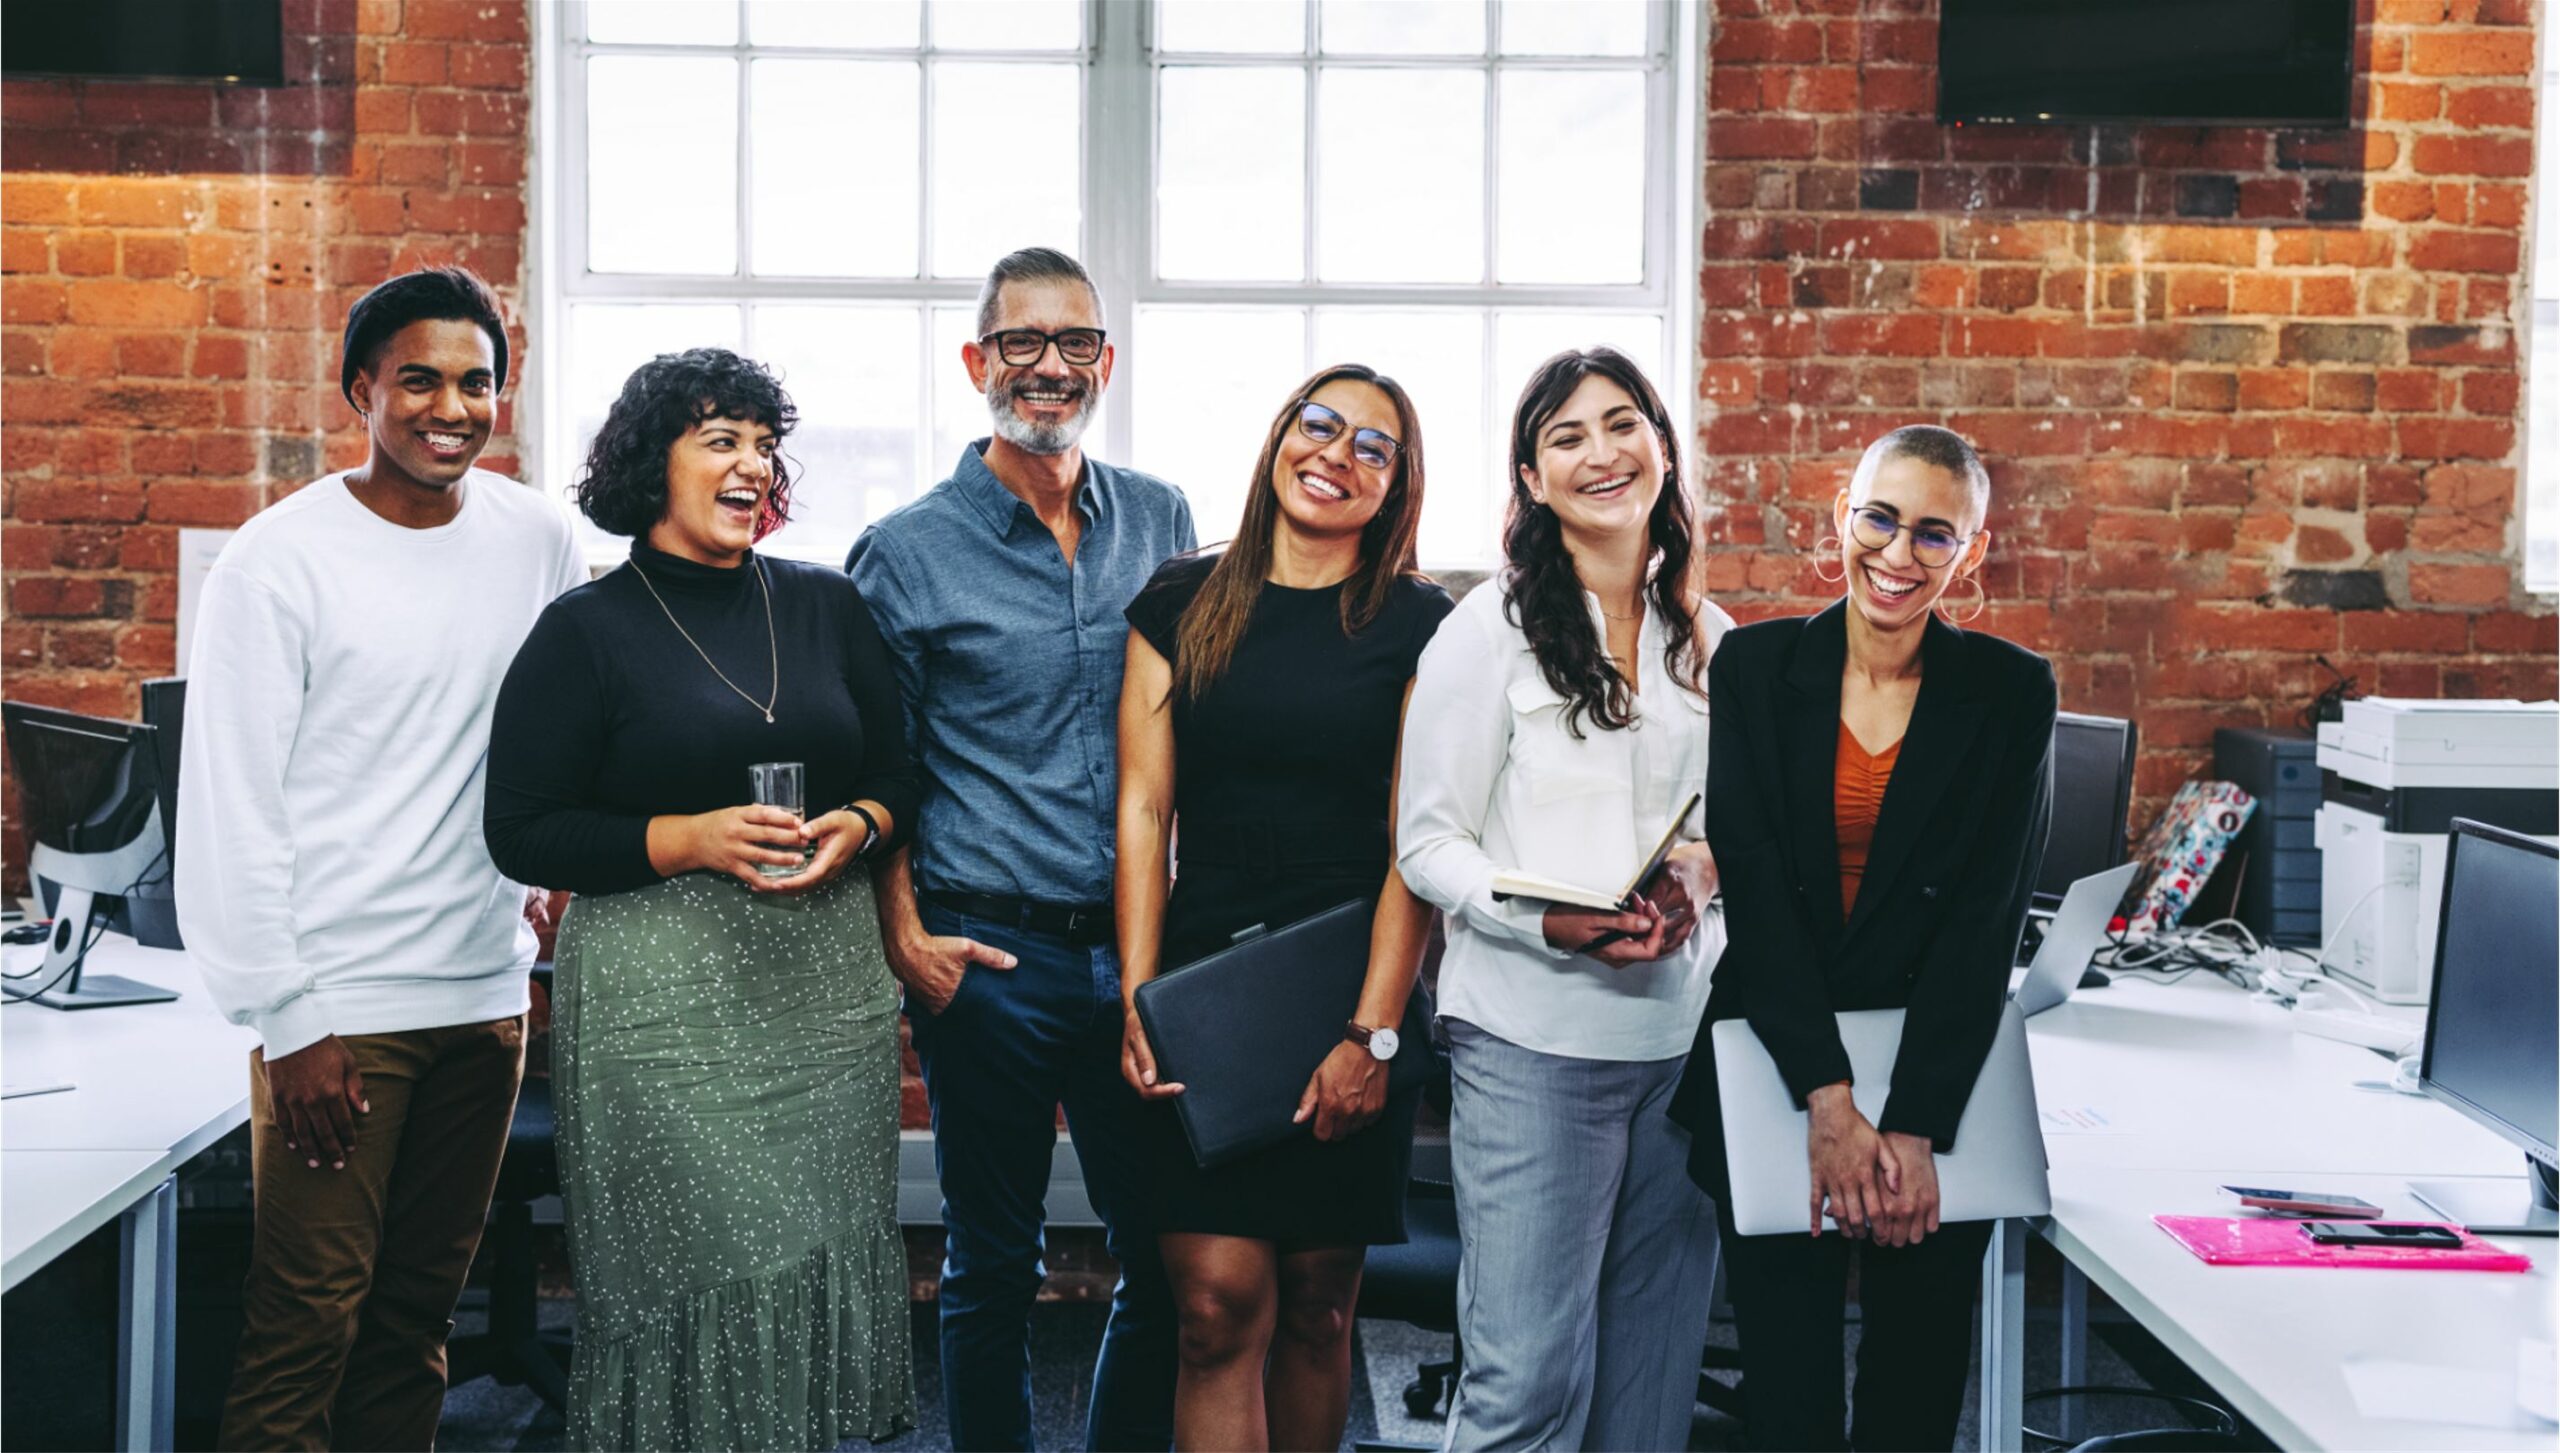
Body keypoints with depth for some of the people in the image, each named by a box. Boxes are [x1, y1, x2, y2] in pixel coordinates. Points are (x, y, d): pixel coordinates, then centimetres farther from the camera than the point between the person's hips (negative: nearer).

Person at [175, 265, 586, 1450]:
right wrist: (287, 1021, -13)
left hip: (486, 989, 5)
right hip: (336, 1006, -5)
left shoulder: (537, 540, 5)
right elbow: (230, 808, -10)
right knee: (310, 1317, -3)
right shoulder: (279, 563, -9)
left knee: (421, 1308, 14)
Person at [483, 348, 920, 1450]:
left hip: (828, 984, 4)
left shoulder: (828, 606, 11)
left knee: (822, 1258, 4)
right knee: (689, 1272, -3)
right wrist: (690, 839, -15)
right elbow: (521, 833, -4)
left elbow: (898, 774, 16)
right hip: (664, 1005, -4)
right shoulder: (585, 632, 0)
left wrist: (857, 826, -7)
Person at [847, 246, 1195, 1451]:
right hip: (989, 957, -3)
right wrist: (905, 938, -8)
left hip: (1139, 948, 3)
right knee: (992, 1264, 8)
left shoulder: (1163, 523, 8)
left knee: (1171, 1254, 6)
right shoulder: (906, 553, -1)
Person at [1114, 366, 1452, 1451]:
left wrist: (1372, 1035, -11)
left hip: (1354, 995, 0)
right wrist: (1139, 1003, -5)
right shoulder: (1181, 605, 7)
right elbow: (1144, 805, 4)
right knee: (1218, 1307, -7)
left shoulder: (1418, 624, 1)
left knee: (1316, 1306, 8)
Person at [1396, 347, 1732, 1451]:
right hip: (1533, 1038, -5)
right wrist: (1551, 921, -20)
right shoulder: (1490, 632, -2)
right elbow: (1427, 844, -4)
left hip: (1685, 1035, 5)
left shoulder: (1711, 640, 13)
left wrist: (1704, 870, -2)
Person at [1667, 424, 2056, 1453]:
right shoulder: (1754, 668, -1)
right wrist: (1829, 1102, -16)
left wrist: (1913, 1131, -15)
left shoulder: (2011, 694, 0)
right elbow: (1753, 890, -8)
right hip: (1774, 1076, 0)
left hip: (1944, 1084, 0)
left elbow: (1986, 924, -7)